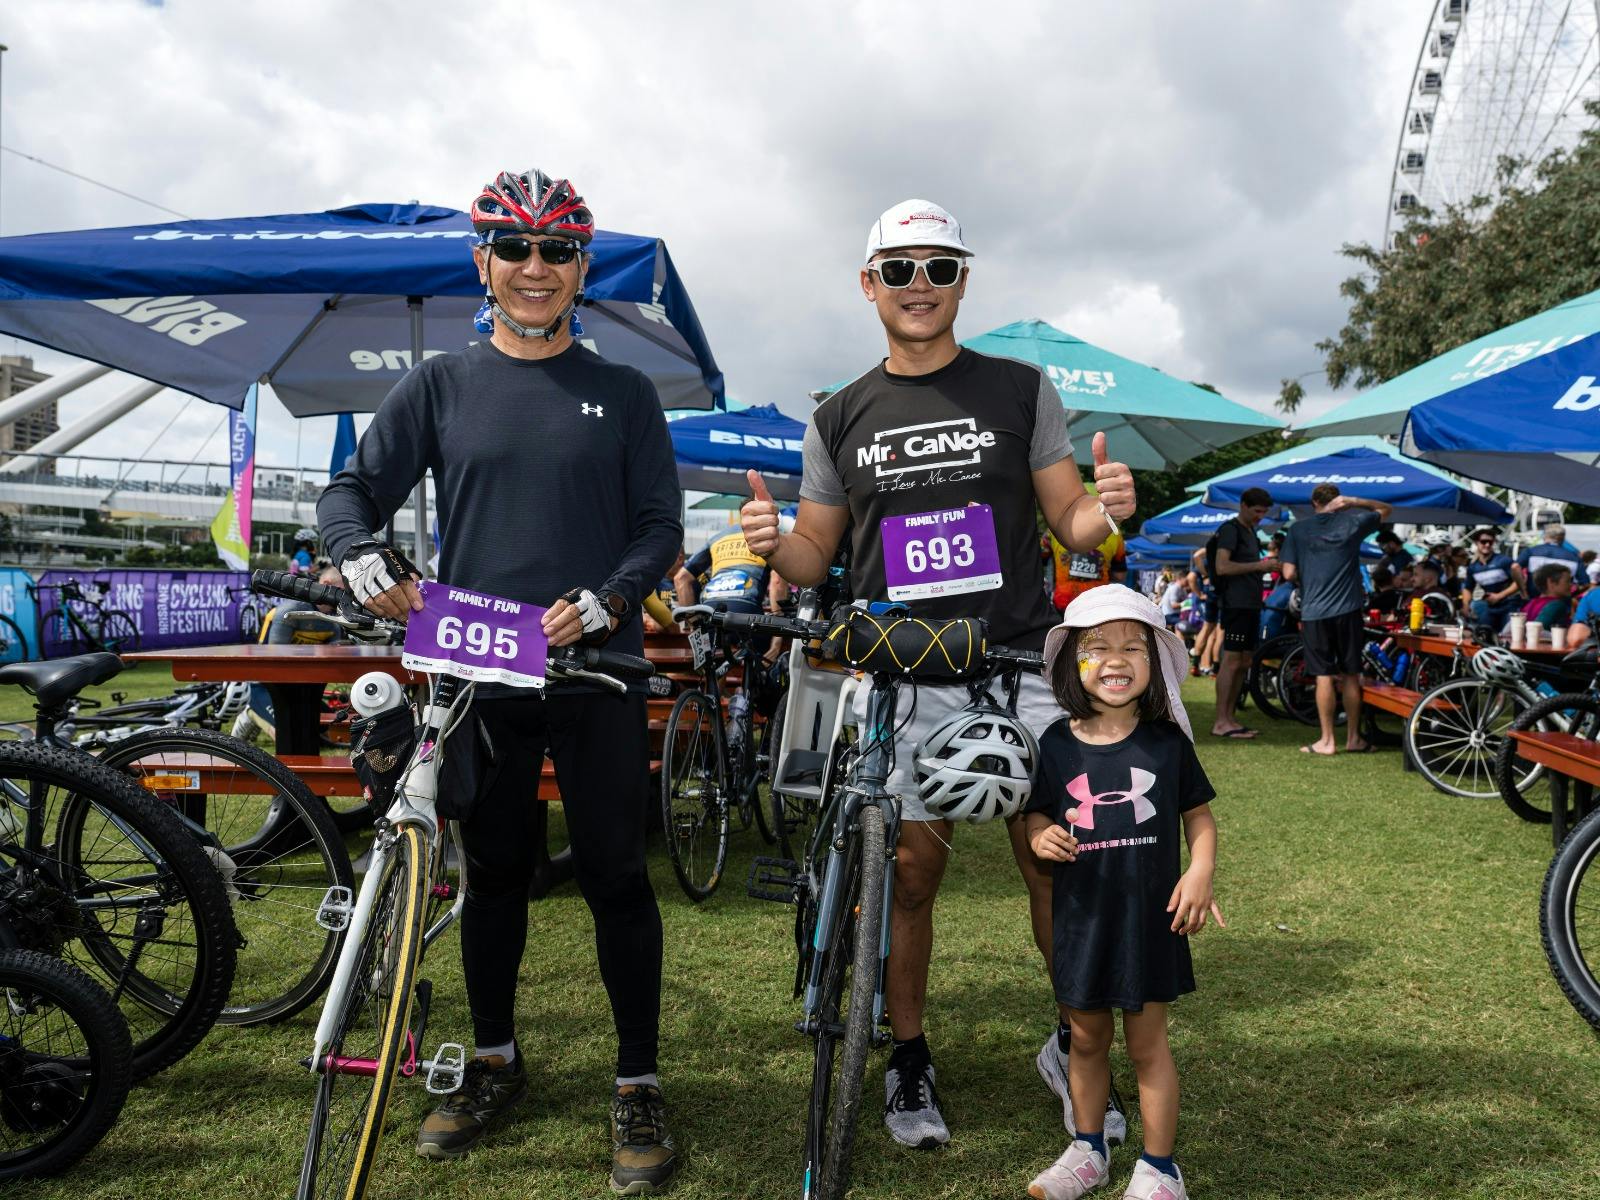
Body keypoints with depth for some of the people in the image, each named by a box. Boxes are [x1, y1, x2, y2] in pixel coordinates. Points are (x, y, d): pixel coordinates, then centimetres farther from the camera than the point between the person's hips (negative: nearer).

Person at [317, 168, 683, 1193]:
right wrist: (368, 561, -13)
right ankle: (495, 1061, 29)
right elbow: (353, 490, 9)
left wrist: (602, 601, -15)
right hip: (476, 673, 2)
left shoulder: (624, 394, 6)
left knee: (615, 876, 1)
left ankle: (639, 1084, 13)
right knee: (493, 873, 12)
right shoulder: (441, 386, 9)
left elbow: (661, 527, 3)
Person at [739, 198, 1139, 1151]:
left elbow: (1073, 529, 7)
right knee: (909, 873, 4)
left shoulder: (1021, 390, 7)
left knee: (1060, 858, -1)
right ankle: (910, 1063, 21)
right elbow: (817, 558, 11)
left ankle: (1076, 1046, 21)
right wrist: (771, 543, -11)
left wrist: (1108, 508, -16)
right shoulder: (842, 419, 10)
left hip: (1021, 661, 0)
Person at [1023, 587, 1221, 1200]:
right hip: (1081, 917, 2)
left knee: (1147, 1044, 7)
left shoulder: (1167, 742, -6)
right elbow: (1039, 813, 7)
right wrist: (1041, 836, -15)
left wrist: (1200, 871, -12)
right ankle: (1088, 1150, 37)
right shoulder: (1057, 745, -4)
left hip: (1149, 916, -2)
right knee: (1086, 1039, 16)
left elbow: (1199, 815, 3)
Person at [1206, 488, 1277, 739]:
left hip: (1251, 605, 10)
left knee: (1244, 664, 9)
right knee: (1231, 661, -11)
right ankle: (1221, 723, -10)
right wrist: (1259, 565, -17)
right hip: (1236, 605, -10)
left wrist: (1266, 567, 11)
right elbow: (1222, 567, -20)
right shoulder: (1230, 530, -8)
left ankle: (1230, 718, 13)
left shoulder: (1250, 532, 21)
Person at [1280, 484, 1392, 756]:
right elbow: (1385, 509, 22)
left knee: (1324, 676, 2)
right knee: (1351, 676, 9)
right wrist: (1353, 502, 8)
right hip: (1347, 609, 1)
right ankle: (1353, 738, 16)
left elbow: (1289, 574, -4)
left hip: (1314, 611, -1)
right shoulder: (1352, 521, 4)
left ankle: (1327, 740, 2)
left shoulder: (1297, 529, 2)